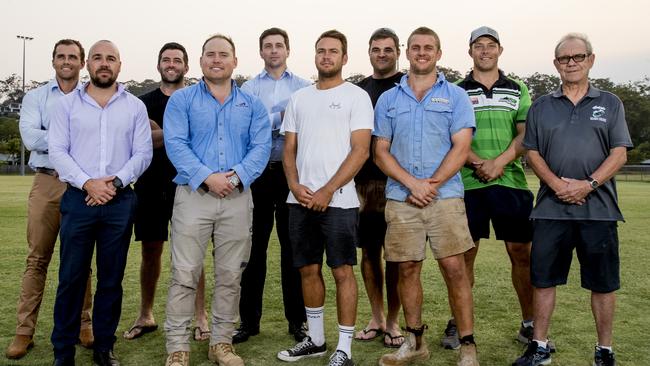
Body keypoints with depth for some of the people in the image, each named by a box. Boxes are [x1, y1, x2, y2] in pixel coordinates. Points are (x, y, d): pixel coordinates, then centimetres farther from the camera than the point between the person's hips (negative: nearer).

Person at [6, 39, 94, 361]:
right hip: (47, 182, 1)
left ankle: (82, 323, 17)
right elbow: (30, 138, -6)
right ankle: (24, 331, 9)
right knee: (37, 258, 2)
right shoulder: (36, 97, 10)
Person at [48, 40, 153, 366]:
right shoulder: (67, 104, 7)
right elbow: (57, 150, -1)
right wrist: (86, 183, -14)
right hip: (78, 199, 0)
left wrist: (116, 182, -12)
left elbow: (143, 153, 2)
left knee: (111, 278, 7)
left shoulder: (135, 106, 8)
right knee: (71, 276, 3)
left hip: (120, 201, 1)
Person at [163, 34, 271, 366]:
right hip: (193, 195, -2)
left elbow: (261, 147, 1)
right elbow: (175, 144, -6)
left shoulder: (252, 105, 13)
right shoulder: (182, 100, 7)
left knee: (230, 276, 8)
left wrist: (236, 176, -16)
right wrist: (206, 177, -18)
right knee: (184, 275, -2)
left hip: (238, 199, 2)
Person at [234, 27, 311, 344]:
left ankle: (297, 319, 16)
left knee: (292, 246, 5)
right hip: (258, 172, 1)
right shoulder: (248, 89, 10)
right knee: (254, 246, 5)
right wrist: (278, 120, -12)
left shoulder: (304, 88, 9)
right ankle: (249, 319, 16)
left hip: (292, 172, 0)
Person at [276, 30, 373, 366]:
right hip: (300, 200, 5)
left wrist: (326, 191, -14)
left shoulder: (356, 96, -1)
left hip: (338, 200, -5)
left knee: (342, 271, 0)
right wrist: (295, 186, -4)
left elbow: (360, 151, -9)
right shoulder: (299, 98, 14)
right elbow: (289, 149, 13)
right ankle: (315, 339, 26)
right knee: (308, 269, 11)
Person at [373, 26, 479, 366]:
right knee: (407, 269, 7)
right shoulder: (388, 100, 11)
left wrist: (431, 185, -12)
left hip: (445, 196, -2)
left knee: (454, 268, -5)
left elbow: (461, 148, -3)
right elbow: (381, 152, 5)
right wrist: (412, 184, -9)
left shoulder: (455, 96, 5)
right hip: (400, 198, 2)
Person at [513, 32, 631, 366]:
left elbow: (619, 153, 1)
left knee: (603, 282, 6)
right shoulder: (541, 107, 11)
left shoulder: (609, 104, 9)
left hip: (598, 208, -1)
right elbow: (532, 153, 7)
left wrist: (588, 185, -13)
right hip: (551, 207, 1)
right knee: (543, 278, 5)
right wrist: (556, 183, -11)